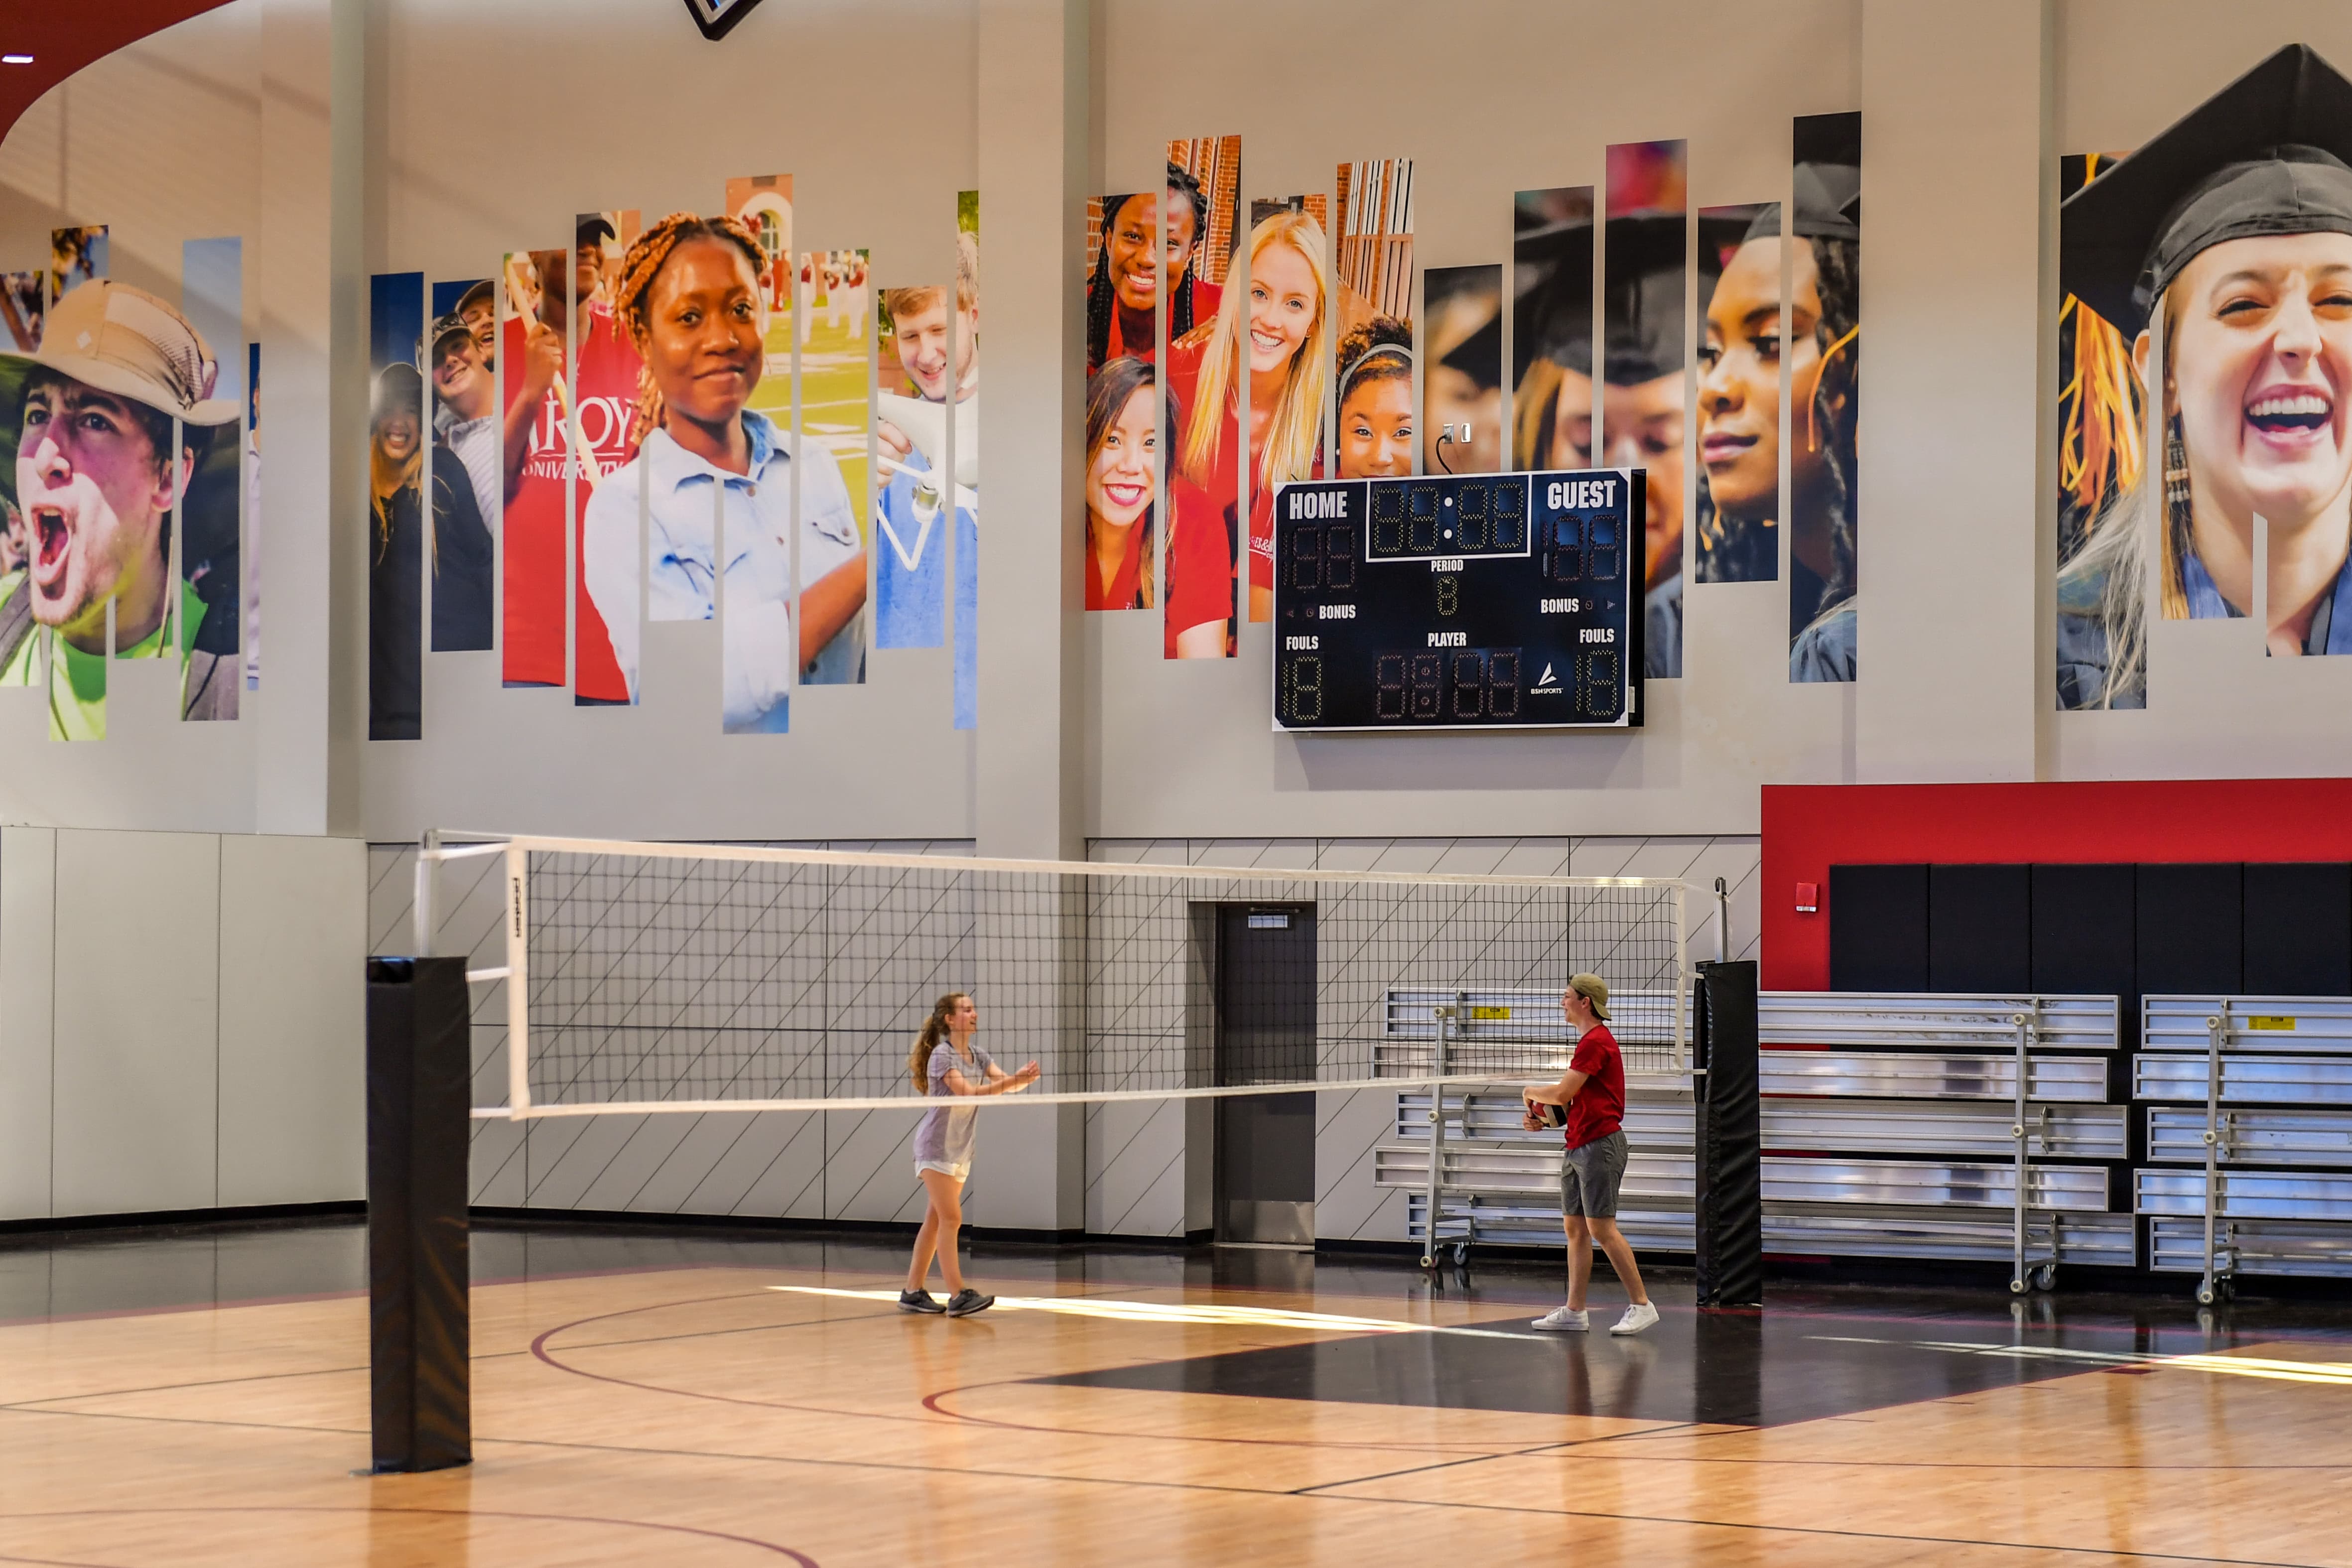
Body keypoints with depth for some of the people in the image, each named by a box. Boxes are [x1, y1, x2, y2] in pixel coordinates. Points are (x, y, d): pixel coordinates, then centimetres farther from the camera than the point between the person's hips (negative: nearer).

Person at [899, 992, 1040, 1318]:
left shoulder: (978, 1057, 10)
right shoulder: (941, 1056, -13)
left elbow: (1007, 1084, -1)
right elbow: (969, 1093, -25)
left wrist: (1024, 1078, -23)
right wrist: (1011, 1082, -34)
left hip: (960, 1150, 8)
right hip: (936, 1147, -8)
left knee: (935, 1222, 9)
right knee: (951, 1219, -13)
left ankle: (913, 1292, 13)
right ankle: (958, 1295, -17)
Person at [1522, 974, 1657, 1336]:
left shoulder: (1597, 1042, -14)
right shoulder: (1588, 1041, 19)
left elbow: (1561, 1093, -19)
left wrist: (1531, 1092, 0)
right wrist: (1542, 1118, 11)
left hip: (1599, 1144, -10)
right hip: (1578, 1147, 10)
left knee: (1602, 1228, -11)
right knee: (1574, 1228, 7)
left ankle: (1642, 1305, -7)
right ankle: (1574, 1312, 8)